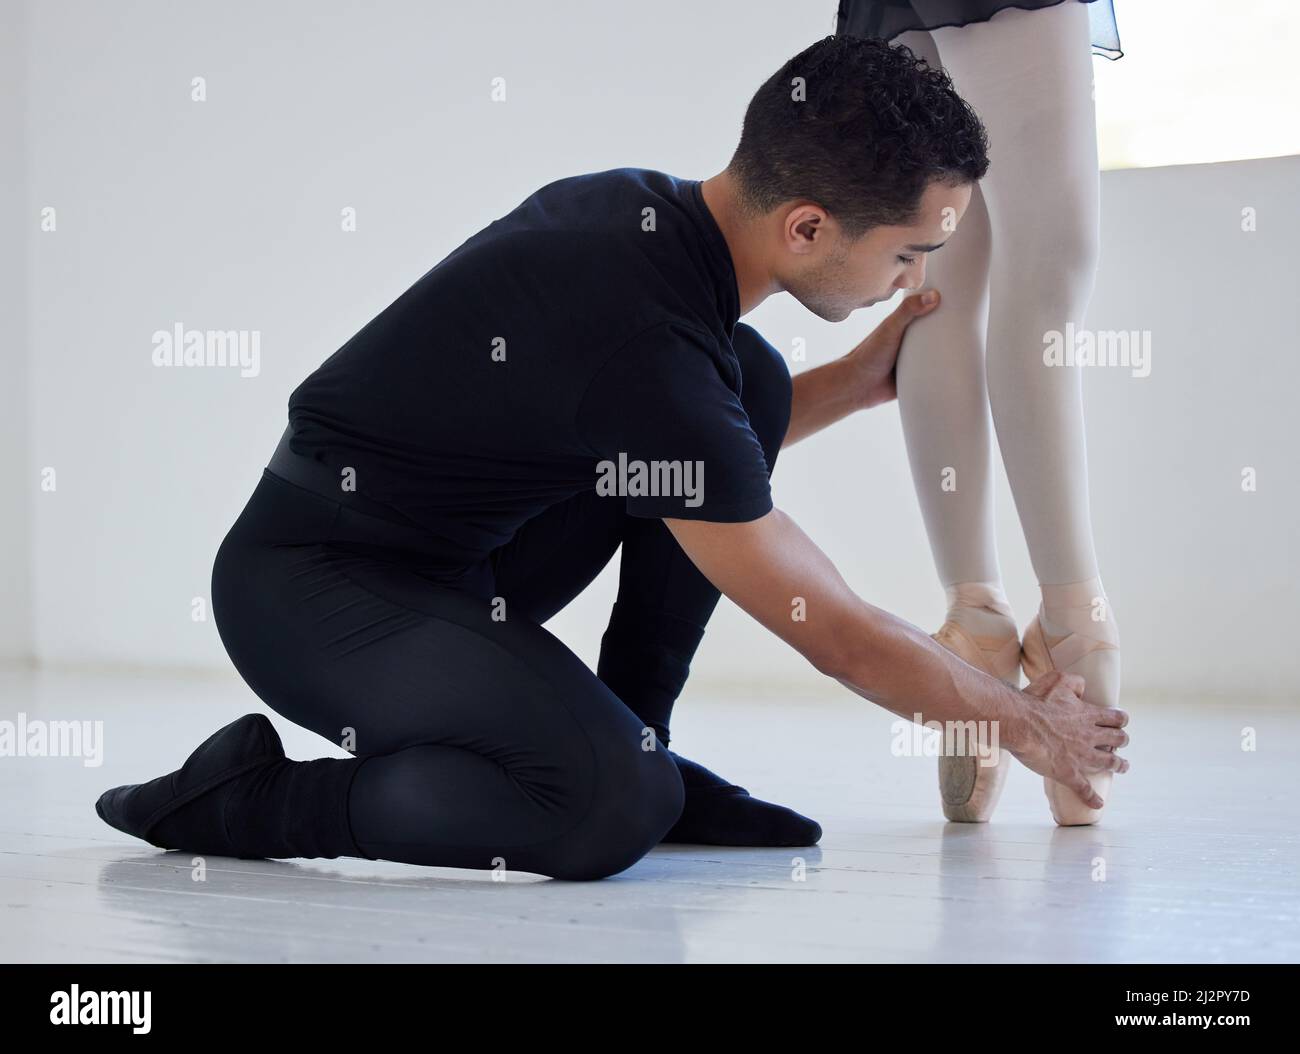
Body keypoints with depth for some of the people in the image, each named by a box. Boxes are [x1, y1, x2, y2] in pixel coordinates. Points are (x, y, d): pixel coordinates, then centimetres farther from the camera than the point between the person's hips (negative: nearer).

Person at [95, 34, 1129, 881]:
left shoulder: (649, 208, -2)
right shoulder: (648, 339, -29)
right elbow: (835, 635, -19)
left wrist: (859, 380, 13)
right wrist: (1030, 723, -5)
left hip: (456, 557, 9)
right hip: (310, 588, -9)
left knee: (756, 377, 2)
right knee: (611, 810, -30)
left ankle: (633, 748, 7)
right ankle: (242, 797, -8)